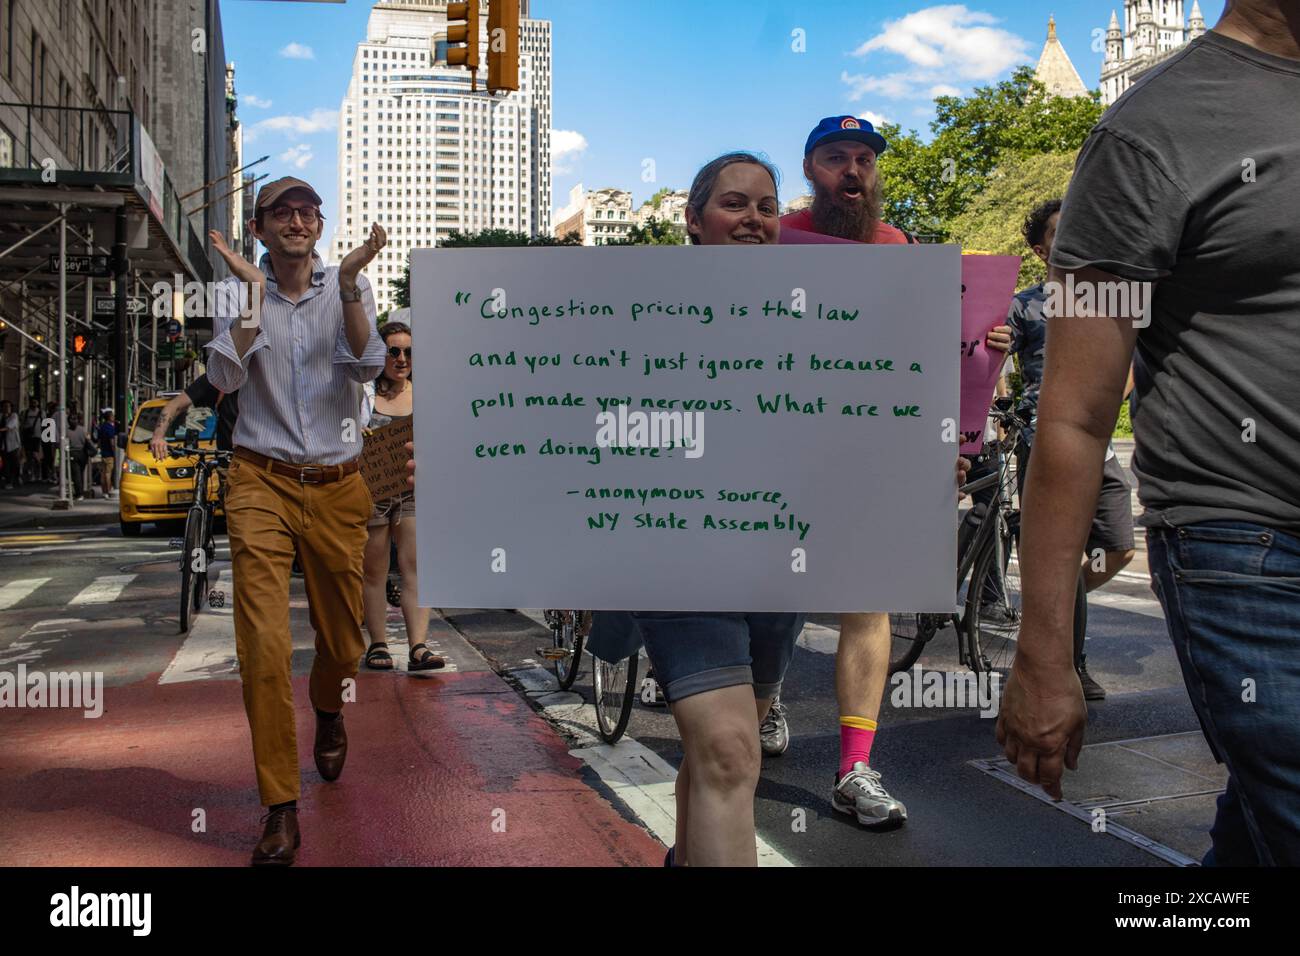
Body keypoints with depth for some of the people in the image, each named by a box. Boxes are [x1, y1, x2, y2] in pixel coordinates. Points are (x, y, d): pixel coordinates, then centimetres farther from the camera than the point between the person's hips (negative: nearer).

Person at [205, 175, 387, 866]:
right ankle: (281, 810, -3)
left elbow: (366, 368, -10)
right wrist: (253, 293, -16)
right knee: (263, 645, -13)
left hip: (337, 486, 2)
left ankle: (327, 710, 47)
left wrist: (348, 282, -18)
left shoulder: (348, 286, 5)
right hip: (262, 482, -1)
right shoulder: (237, 293, 4)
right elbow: (225, 377, -11)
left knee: (343, 639, 11)